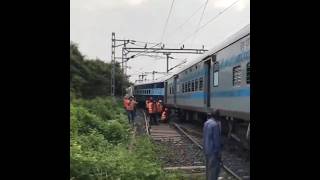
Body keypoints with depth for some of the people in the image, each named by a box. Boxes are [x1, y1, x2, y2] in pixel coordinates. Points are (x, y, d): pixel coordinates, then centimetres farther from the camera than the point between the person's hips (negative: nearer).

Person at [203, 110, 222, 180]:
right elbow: (216, 139, -19)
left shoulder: (206, 123, 7)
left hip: (207, 149, 9)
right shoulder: (215, 124, -20)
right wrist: (218, 152, -13)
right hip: (213, 150, -9)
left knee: (208, 167, 18)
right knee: (214, 168, -3)